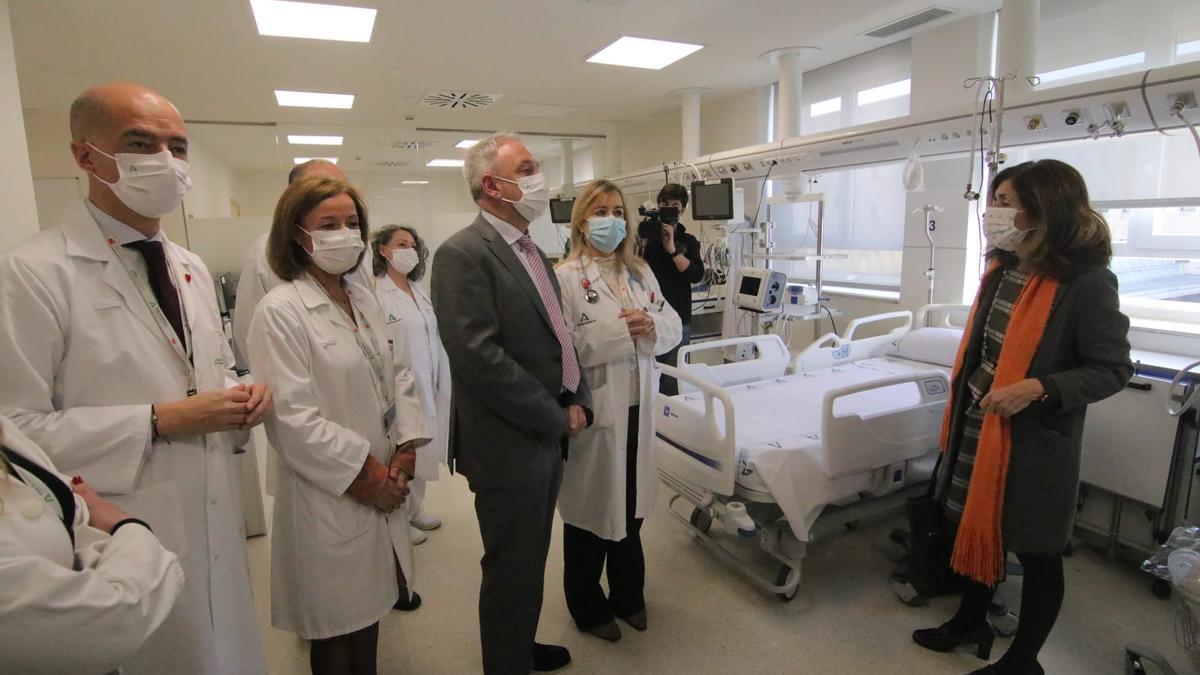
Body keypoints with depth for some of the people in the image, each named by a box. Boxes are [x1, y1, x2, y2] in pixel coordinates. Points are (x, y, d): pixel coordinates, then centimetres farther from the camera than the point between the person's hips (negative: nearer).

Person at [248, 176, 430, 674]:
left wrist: (405, 446, -3)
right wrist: (362, 474, -13)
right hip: (330, 498, -6)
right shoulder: (280, 311, -14)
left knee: (369, 614, 20)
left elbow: (394, 380, 11)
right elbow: (293, 419, -19)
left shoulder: (363, 299, 8)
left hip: (381, 490, 6)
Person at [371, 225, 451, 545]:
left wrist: (439, 381, 13)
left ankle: (415, 509, 36)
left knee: (421, 450, 18)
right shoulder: (375, 293, -14)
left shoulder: (419, 291, 9)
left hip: (426, 386, 7)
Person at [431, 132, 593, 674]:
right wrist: (556, 418, -16)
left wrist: (578, 400, 1)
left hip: (548, 437, 9)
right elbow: (479, 356, -24)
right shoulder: (462, 254, -17)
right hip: (508, 445, -8)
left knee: (531, 559, 24)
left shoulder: (533, 253, 12)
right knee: (512, 568, 9)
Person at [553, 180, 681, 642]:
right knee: (591, 509, 12)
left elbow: (674, 326, 9)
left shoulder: (640, 273, 9)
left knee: (631, 506, 20)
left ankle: (628, 595, 43)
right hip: (592, 412, -6)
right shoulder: (565, 276, -11)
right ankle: (588, 607, 34)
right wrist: (621, 330, -21)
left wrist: (651, 326, -13)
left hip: (637, 407, 6)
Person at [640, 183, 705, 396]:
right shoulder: (647, 235, 7)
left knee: (672, 381, 0)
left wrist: (671, 248, -12)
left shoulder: (688, 241, 10)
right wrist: (642, 243, -14)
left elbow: (696, 275, -7)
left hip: (678, 320, 1)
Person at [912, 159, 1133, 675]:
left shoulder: (1086, 281, -17)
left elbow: (1112, 370, -13)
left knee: (1036, 553, 11)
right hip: (978, 427, 7)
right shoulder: (1002, 268, 4)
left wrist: (1037, 388, -28)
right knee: (975, 528, 20)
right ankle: (971, 621, 43)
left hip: (1034, 438, -7)